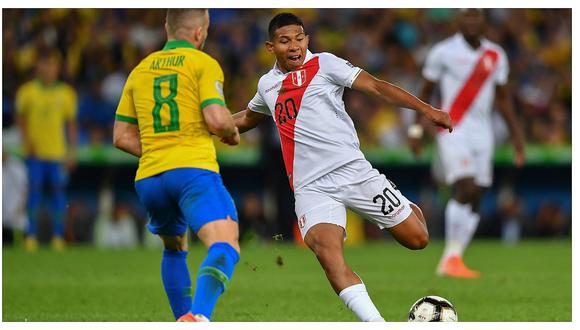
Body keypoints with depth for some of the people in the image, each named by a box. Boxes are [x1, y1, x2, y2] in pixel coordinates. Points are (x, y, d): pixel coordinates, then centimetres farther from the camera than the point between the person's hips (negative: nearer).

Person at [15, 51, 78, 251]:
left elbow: (71, 124, 10)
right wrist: (26, 141, -5)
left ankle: (58, 236, 5)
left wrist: (72, 151, 5)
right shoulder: (27, 91, 2)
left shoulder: (66, 93, 5)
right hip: (35, 152, -1)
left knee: (58, 190, -1)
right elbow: (21, 119, 8)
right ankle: (31, 235, 0)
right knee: (34, 190, -4)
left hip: (58, 151, 1)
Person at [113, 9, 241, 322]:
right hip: (194, 169, -6)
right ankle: (198, 316, -44)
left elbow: (121, 136, 19)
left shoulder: (140, 71, 20)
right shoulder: (204, 64, 4)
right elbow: (217, 120, -10)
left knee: (174, 249, 29)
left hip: (149, 178, 6)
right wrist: (233, 133, 12)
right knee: (225, 247, -19)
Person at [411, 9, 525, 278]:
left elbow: (503, 98, 17)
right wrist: (417, 130, 4)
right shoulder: (443, 52, -3)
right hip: (453, 129, -5)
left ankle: (449, 261, 9)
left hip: (482, 132, 5)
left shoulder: (496, 56, 9)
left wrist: (516, 134, 12)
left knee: (475, 199, 2)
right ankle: (452, 258, -13)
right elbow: (426, 91, 6)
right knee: (465, 188, -20)